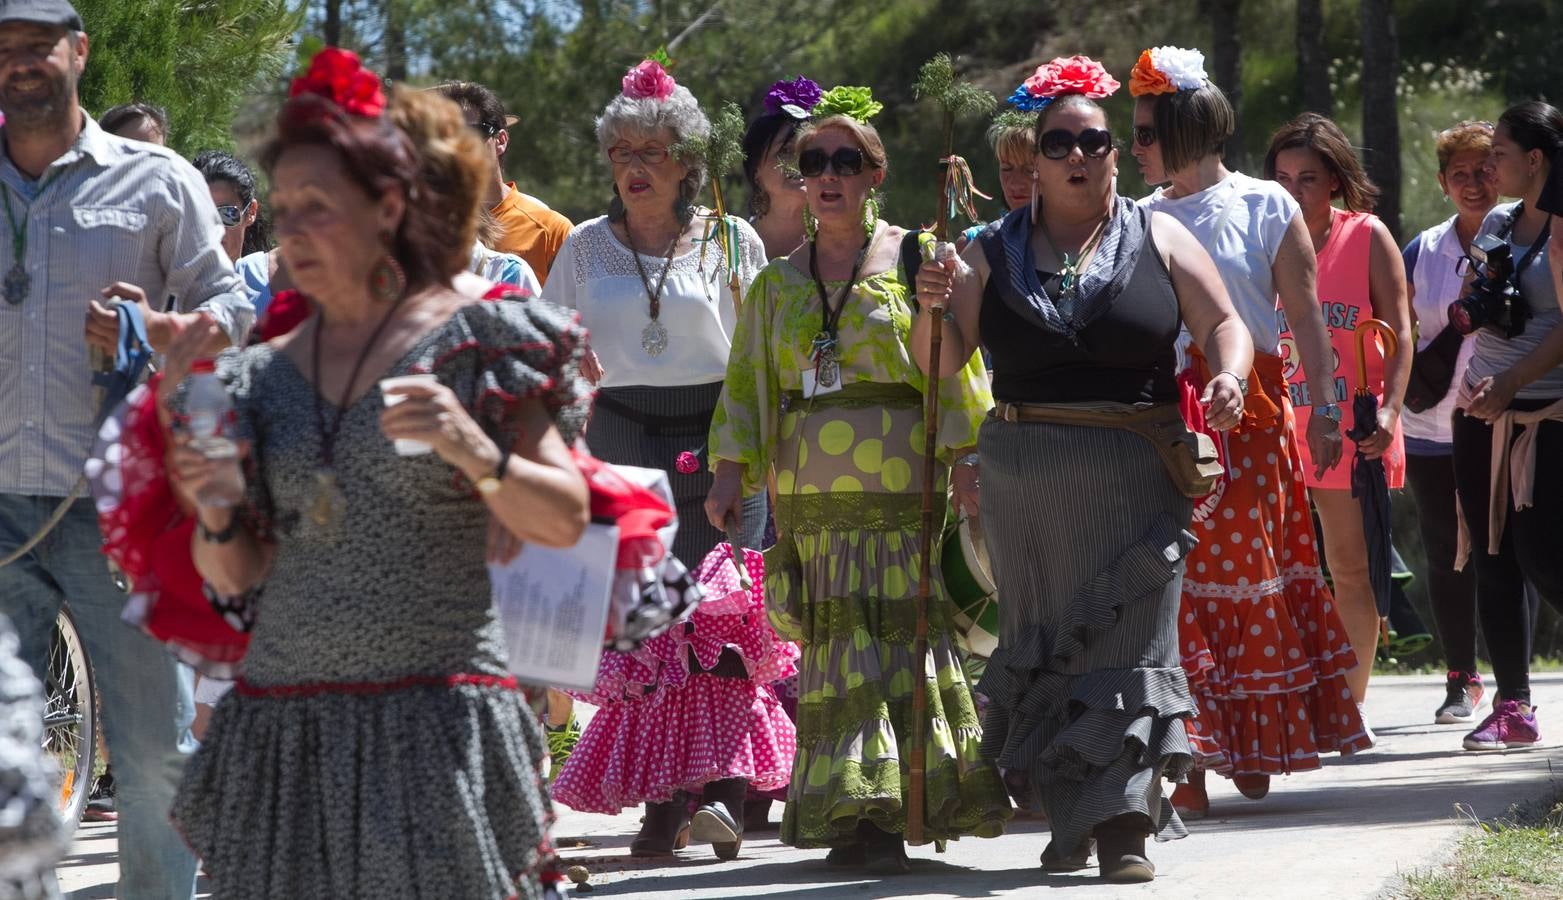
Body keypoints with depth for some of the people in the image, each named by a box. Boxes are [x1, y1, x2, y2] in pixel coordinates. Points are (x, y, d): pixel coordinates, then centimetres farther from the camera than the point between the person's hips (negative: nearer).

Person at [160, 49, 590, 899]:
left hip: (435, 726, -4)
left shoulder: (474, 342, 2)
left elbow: (565, 523, -2)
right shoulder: (265, 375, 13)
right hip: (281, 729, 4)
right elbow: (235, 580, 15)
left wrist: (477, 452, -18)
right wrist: (217, 514, -6)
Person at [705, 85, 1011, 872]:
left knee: (908, 636, -6)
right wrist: (731, 470, 1)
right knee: (840, 650, 1)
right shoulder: (777, 284, 15)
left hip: (904, 490, -3)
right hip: (811, 497, 3)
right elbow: (746, 383, 13)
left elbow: (957, 367, -1)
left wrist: (965, 458, -11)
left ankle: (904, 803, -5)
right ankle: (860, 813, 3)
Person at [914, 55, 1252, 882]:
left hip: (1136, 473, -2)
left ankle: (1125, 824, -12)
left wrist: (1228, 378, -15)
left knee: (1129, 636, -8)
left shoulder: (1156, 239, 6)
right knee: (1043, 643, 6)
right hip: (1025, 476, 2)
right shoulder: (995, 253, 8)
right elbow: (941, 364, 7)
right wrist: (933, 309, -14)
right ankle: (1068, 818, 16)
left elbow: (1224, 324, 6)